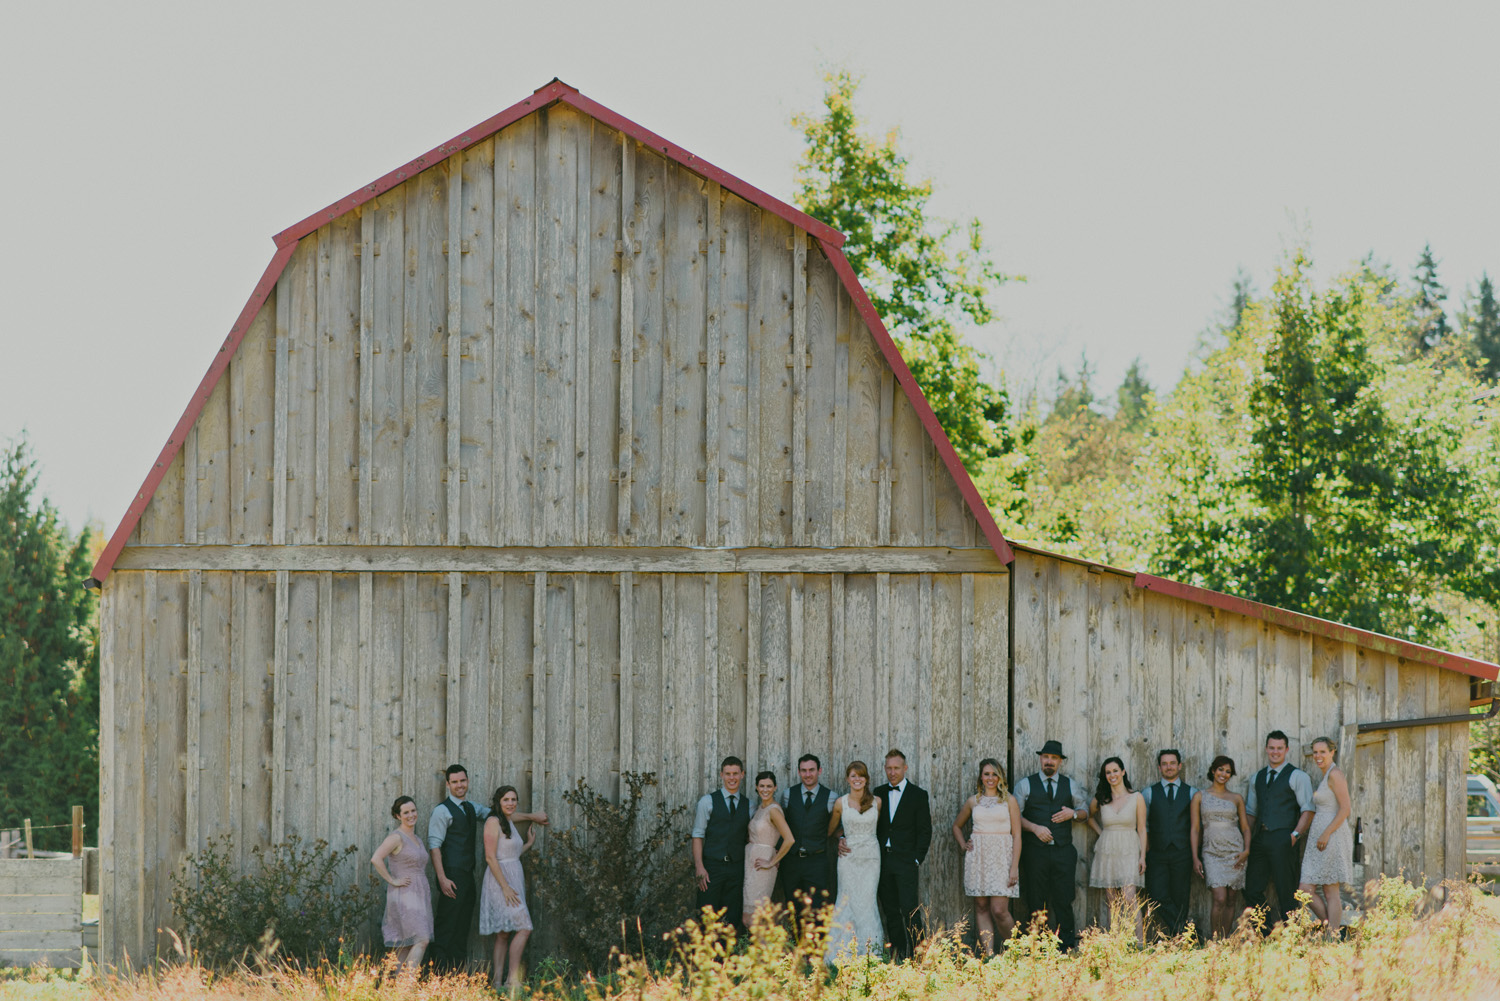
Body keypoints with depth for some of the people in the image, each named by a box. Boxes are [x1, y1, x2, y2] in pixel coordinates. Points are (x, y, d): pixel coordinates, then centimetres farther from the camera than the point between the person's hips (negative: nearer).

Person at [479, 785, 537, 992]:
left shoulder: (510, 823, 17)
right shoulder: (493, 822, -10)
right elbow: (491, 857, -16)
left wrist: (530, 843, 23)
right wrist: (505, 887, -20)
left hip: (513, 880, 9)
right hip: (501, 881, -9)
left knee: (503, 935, 7)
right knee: (524, 928, -16)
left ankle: (497, 982, 6)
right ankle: (512, 980, -15)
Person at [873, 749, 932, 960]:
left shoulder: (918, 795, 1)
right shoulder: (879, 794, 12)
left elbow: (925, 830, 1)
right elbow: (873, 826, 14)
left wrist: (917, 858, -6)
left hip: (906, 861, -4)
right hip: (883, 860, 4)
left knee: (909, 908, -11)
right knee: (890, 911, 5)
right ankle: (897, 954, 9)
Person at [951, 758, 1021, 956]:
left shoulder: (1009, 801, 4)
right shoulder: (973, 801, 12)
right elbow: (957, 826, 28)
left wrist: (1014, 867, -8)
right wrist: (963, 845, 8)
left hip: (1001, 857, -3)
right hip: (978, 857, 3)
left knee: (999, 910, -11)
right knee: (981, 908, 0)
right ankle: (988, 954, 2)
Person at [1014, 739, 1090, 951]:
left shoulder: (1069, 785, 13)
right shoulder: (1026, 785, 6)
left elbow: (1084, 812, 20)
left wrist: (1073, 813, -2)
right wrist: (1035, 828, -12)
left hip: (1063, 851, 1)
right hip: (1035, 851, -1)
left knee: (1064, 899, -3)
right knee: (1036, 900, -2)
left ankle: (1067, 943, 1)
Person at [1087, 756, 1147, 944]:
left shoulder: (1136, 798, 1)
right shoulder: (1100, 800, 7)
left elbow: (1142, 829, 1)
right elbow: (1089, 816, 27)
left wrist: (1143, 856, -5)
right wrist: (1100, 833, 12)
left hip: (1129, 852, -3)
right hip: (1106, 852, 3)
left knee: (1129, 898, -17)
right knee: (1112, 903, 3)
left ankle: (1140, 941, -18)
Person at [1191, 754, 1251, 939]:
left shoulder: (1236, 798, 10)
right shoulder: (1200, 796, 6)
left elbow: (1245, 827, 13)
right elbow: (1195, 828, 5)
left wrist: (1246, 851, -4)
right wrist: (1195, 858, -2)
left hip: (1234, 853, 2)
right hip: (1212, 853, -2)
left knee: (1230, 899, 2)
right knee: (1220, 898, -16)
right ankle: (1214, 940, -9)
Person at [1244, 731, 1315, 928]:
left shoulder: (1297, 776, 2)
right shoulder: (1257, 778, 20)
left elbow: (1308, 809, -4)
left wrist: (1295, 834, -14)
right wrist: (1247, 841, 11)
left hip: (1283, 839, -6)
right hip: (1260, 838, 6)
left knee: (1286, 893, -7)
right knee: (1253, 891, 0)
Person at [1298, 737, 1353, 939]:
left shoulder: (1335, 774, -9)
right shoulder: (1327, 777, 19)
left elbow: (1346, 809, -16)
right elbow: (1346, 810, 24)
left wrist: (1326, 834, -19)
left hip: (1331, 839, -10)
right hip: (1319, 840, 10)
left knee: (1331, 892, -7)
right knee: (1306, 891, 3)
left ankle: (1334, 938, -3)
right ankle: (1334, 928, 8)